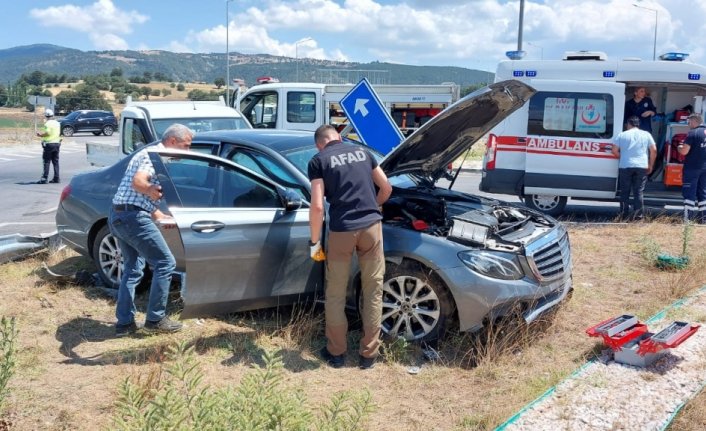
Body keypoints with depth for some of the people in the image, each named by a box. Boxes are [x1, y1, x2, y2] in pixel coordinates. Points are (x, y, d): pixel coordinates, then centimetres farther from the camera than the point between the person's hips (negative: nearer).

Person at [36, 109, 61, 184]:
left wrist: (40, 134, -4)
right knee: (55, 161, 10)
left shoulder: (47, 124, -12)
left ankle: (44, 178, -6)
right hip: (57, 143, 7)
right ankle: (56, 178, 10)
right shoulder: (57, 123, 11)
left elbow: (46, 133, -20)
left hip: (49, 144, -7)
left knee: (46, 161, -4)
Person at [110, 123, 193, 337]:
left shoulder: (152, 154, 22)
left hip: (119, 215, 11)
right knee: (165, 263, -4)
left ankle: (124, 323, 19)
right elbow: (137, 181, -28)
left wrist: (162, 217, 30)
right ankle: (155, 319, 2)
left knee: (132, 269, 18)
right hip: (133, 217, -11)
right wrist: (150, 189, -48)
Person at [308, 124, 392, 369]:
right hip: (371, 226, 3)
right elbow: (387, 188, 18)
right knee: (373, 292, 12)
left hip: (341, 230, -3)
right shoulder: (362, 152, 14)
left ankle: (336, 352, 23)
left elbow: (318, 206, -8)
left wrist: (314, 242, 1)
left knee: (335, 294, 13)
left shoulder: (318, 161, 2)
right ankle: (368, 354, 18)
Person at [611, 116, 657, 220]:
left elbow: (614, 151, 1)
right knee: (638, 191, 4)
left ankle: (624, 214, 6)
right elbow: (654, 150, 5)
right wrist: (651, 165, 13)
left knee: (625, 192, 5)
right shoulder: (646, 135, 9)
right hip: (641, 166, 1)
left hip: (625, 166, -1)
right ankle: (638, 214, 2)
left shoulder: (622, 135, 5)